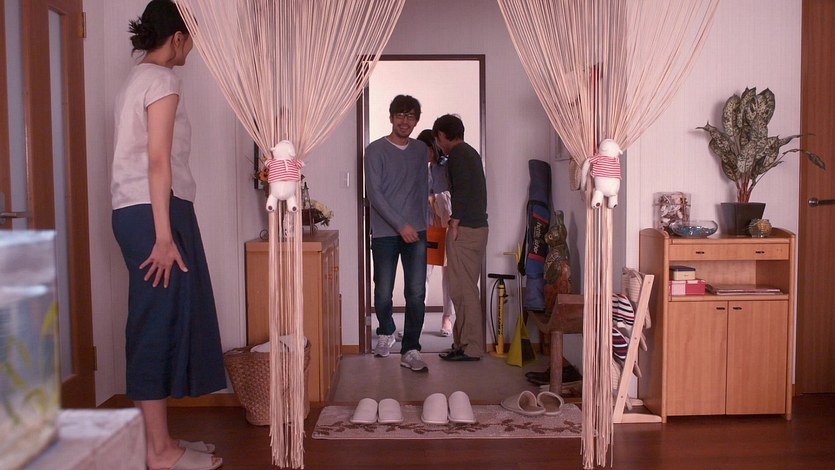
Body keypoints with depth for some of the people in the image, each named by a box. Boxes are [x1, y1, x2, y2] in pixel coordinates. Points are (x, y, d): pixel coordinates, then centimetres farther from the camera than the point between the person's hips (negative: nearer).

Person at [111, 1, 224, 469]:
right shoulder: (162, 80, -8)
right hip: (154, 212, -10)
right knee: (161, 322, -6)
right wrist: (164, 236, -20)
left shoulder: (137, 79, 21)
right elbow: (158, 161, -17)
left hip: (135, 211, 10)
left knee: (158, 324, 11)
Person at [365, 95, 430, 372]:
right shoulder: (376, 150, -4)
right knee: (383, 291, 6)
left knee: (416, 292, -3)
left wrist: (422, 223, 12)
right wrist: (401, 225, -18)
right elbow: (374, 193, -12)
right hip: (385, 233, -3)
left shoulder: (421, 150, 10)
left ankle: (410, 350, 4)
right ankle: (385, 333, 34)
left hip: (416, 232, 3)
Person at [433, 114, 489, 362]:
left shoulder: (457, 154, -10)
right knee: (466, 288, 13)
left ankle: (470, 347, -1)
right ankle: (464, 341, 20)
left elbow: (462, 190, -20)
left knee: (463, 289, -5)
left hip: (464, 230, -10)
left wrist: (454, 223, -16)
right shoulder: (471, 153, 18)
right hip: (479, 227, 10)